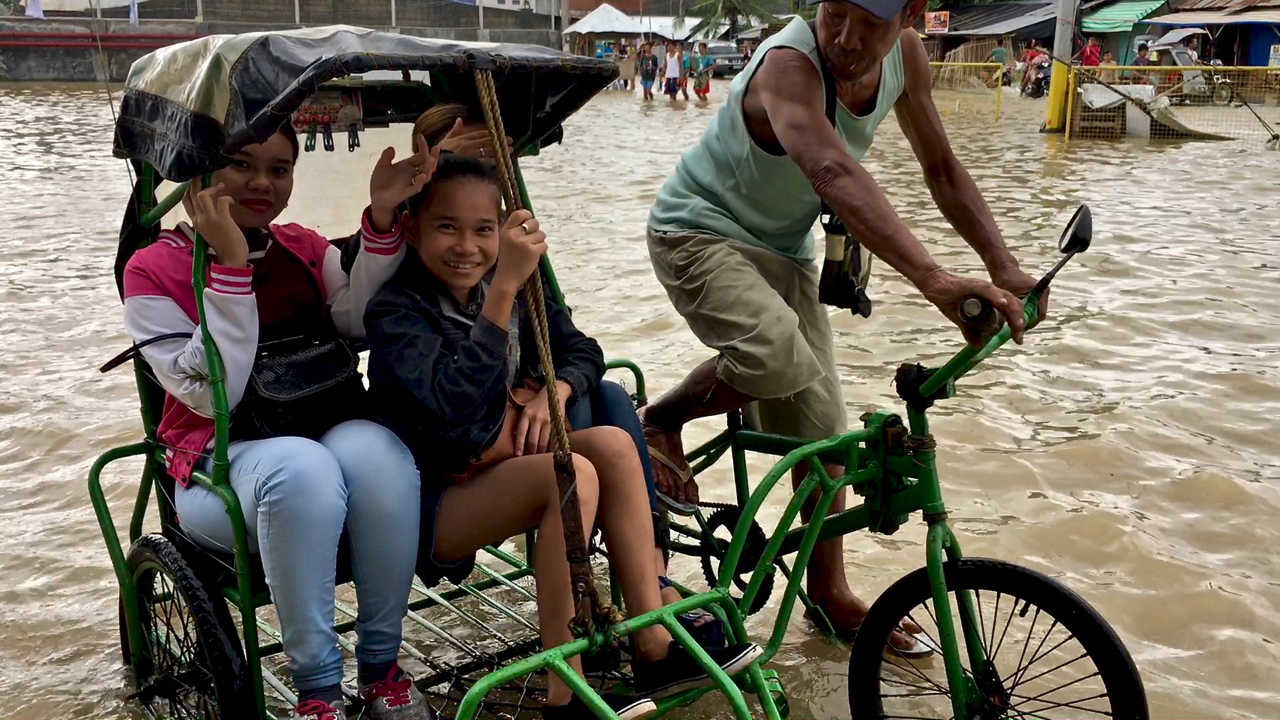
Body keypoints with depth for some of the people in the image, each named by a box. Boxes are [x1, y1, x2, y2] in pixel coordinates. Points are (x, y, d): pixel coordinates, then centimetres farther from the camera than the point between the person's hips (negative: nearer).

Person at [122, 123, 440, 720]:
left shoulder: (307, 250, 13)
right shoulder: (153, 270, 1)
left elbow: (359, 319, -8)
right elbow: (214, 394, -13)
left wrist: (381, 218, -19)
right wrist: (230, 264, -19)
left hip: (331, 435, 4)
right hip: (222, 463, -3)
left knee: (376, 452, -32)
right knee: (301, 469, -37)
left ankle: (381, 668, -15)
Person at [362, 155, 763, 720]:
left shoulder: (509, 285, 6)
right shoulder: (395, 310, -15)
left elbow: (584, 352, 10)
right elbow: (454, 402, -31)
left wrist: (551, 393, -13)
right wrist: (504, 288, -34)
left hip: (501, 468, 7)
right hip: (433, 501, -6)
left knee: (612, 445, -17)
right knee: (572, 475, -29)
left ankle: (654, 650, -13)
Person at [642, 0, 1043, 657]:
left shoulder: (905, 55, -9)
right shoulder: (789, 65, -32)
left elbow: (942, 170, 1)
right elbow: (834, 173, -51)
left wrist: (1003, 268, -11)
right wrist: (932, 279, -63)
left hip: (783, 249, 7)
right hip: (700, 232, -7)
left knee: (820, 426, 8)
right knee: (780, 357, -36)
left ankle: (830, 592, 24)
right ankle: (660, 423, -6)